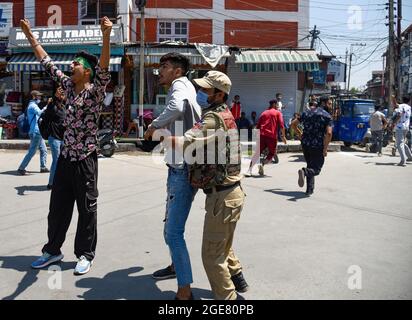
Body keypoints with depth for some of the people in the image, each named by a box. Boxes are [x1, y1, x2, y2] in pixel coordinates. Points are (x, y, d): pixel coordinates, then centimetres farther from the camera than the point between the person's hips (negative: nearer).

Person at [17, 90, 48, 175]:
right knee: (31, 152, -8)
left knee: (43, 150, 13)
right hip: (36, 132, -10)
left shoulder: (33, 105, 20)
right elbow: (40, 112, -30)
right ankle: (21, 168, -3)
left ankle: (43, 167, 18)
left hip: (38, 132, 10)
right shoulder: (33, 105, -11)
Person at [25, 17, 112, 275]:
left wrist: (106, 36, -43)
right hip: (66, 157, 7)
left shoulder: (95, 90, -9)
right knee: (58, 206, 15)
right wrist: (30, 34, 21)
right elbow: (47, 63, 18)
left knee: (87, 209, 5)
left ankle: (86, 255, 18)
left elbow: (104, 69, -28)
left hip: (86, 159, -7)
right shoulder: (68, 86, 9)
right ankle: (53, 250, 30)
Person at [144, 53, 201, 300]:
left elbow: (176, 107, -34)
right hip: (181, 168, 11)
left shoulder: (179, 85, -9)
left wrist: (154, 126, -19)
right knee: (171, 226, 25)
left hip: (182, 170, -11)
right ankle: (176, 267, 44)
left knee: (174, 232, -11)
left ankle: (185, 291, -5)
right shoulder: (187, 88, 19)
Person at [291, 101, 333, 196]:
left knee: (310, 166, 19)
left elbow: (293, 124, 14)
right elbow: (329, 133, -14)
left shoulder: (306, 113, 7)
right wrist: (325, 148, -9)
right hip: (318, 146, -4)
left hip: (305, 144, 4)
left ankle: (310, 189, 15)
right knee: (316, 169, 3)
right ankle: (304, 172, -29)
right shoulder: (326, 116, -4)